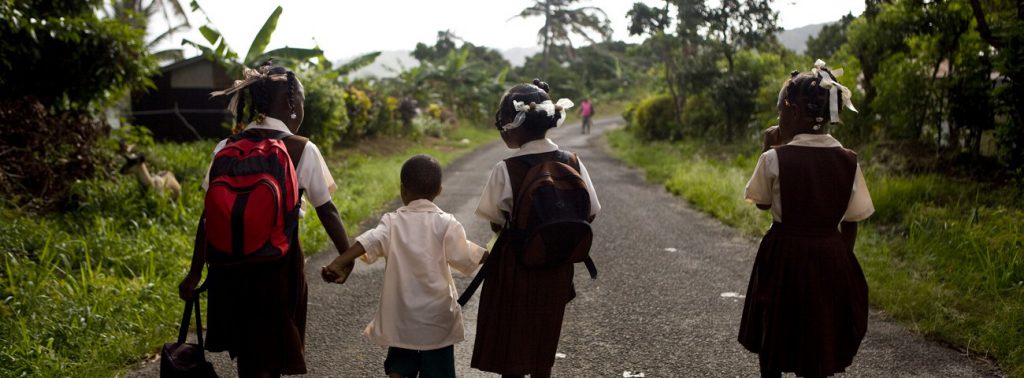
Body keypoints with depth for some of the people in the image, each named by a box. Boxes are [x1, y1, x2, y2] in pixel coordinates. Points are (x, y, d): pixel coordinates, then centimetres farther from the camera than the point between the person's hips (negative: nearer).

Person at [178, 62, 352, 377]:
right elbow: (327, 211, -5)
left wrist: (195, 272, 5)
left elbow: (209, 215, -1)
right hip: (278, 262, -4)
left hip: (231, 262, 4)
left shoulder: (227, 148, 0)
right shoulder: (303, 150, -9)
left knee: (247, 352, 22)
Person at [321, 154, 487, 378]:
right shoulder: (446, 224, -7)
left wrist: (338, 264, -26)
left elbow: (368, 242, -18)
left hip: (401, 315, 1)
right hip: (437, 317, -1)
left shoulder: (393, 222, -4)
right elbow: (464, 257, -9)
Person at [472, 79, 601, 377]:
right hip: (557, 267, 4)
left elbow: (496, 222, -13)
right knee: (543, 349, 21)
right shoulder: (573, 163, -7)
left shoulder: (505, 170, -19)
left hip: (515, 265, -4)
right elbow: (591, 212, -2)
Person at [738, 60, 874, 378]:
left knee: (772, 349, 16)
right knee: (819, 349, 15)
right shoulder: (849, 162, -5)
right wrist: (840, 261, 13)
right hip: (831, 260, 3)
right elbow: (851, 223, 0)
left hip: (782, 258, -2)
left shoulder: (774, 159, -14)